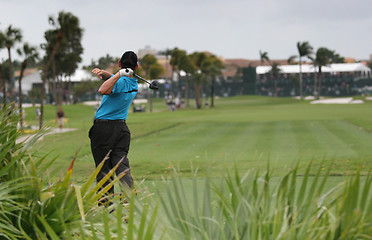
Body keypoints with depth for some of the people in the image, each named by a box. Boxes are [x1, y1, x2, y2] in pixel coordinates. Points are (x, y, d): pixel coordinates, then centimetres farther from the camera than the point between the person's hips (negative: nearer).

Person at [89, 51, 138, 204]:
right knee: (122, 165, -1)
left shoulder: (121, 82, -17)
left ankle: (107, 204, 3)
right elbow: (112, 77, 17)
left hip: (103, 128, -6)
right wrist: (103, 73, -4)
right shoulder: (133, 83, 9)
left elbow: (102, 90, -35)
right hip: (122, 127, 6)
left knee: (103, 168, 2)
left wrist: (118, 74, -28)